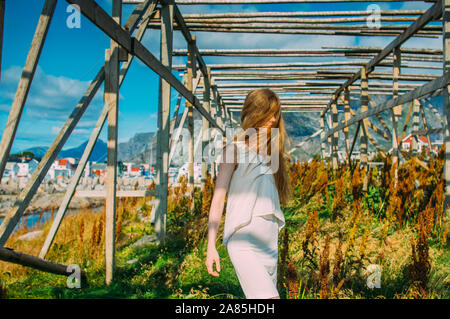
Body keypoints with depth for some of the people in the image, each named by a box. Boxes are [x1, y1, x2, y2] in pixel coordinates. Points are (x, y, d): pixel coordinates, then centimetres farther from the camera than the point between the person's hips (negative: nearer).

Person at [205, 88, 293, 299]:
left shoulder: (272, 150, 17)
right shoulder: (235, 149, 0)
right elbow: (218, 198, -5)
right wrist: (211, 246, -10)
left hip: (269, 238, 7)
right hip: (243, 237, -6)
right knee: (267, 297, -21)